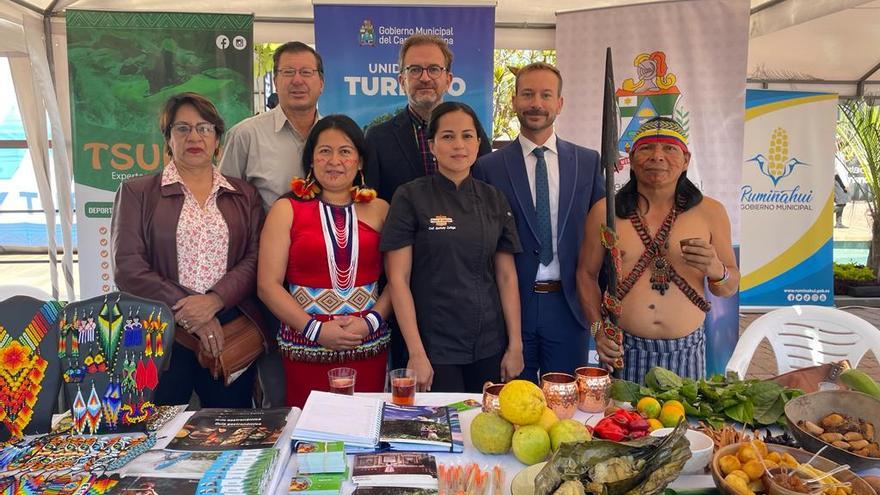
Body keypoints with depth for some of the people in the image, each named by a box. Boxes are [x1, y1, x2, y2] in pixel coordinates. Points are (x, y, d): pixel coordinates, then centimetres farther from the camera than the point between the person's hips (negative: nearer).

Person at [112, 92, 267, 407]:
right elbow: (128, 266, -2)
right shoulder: (137, 192, 7)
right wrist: (188, 314, -11)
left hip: (231, 331, 2)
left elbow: (254, 259, 2)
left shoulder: (244, 195, 12)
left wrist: (214, 301, -15)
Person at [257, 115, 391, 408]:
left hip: (369, 347, 2)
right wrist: (316, 329, -10)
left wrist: (371, 321, -10)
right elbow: (268, 285, -2)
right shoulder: (286, 210, 3)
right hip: (305, 348, -1)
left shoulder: (379, 210, 8)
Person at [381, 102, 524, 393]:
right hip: (434, 347, -4)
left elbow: (506, 276, 5)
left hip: (490, 347, 4)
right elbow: (398, 279, -10)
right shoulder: (410, 197, -7)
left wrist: (515, 345, 2)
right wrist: (416, 354, -13)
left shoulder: (494, 200, 5)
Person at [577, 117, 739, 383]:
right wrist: (597, 328, -4)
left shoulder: (709, 212, 1)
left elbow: (730, 287, 8)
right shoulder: (604, 211, -2)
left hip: (686, 352, 1)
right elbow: (586, 273, 7)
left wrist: (716, 270, -14)